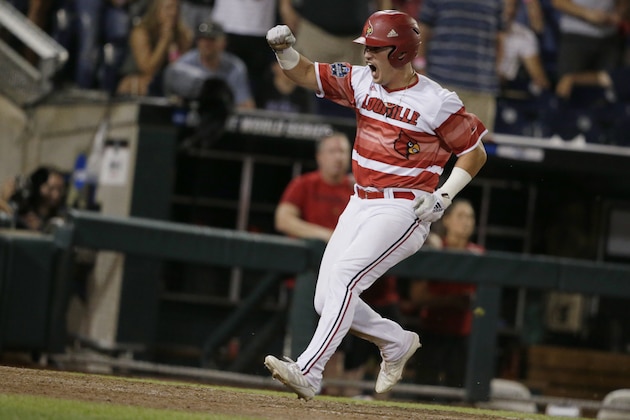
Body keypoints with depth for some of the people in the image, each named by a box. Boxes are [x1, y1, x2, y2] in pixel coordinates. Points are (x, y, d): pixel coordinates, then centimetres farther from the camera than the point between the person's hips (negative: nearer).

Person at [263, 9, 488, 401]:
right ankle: (397, 343, 26)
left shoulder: (436, 102, -12)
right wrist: (285, 49, -13)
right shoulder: (362, 81, 4)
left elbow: (475, 152, -4)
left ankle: (308, 372, -30)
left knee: (344, 278, -24)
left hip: (404, 211, -7)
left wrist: (443, 196, -14)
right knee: (327, 301, 4)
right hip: (360, 205, 8)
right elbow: (306, 74, 8)